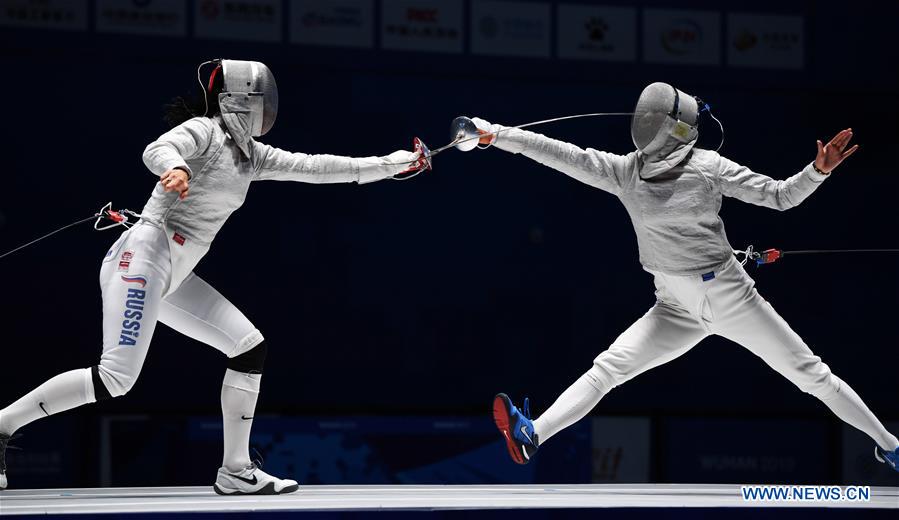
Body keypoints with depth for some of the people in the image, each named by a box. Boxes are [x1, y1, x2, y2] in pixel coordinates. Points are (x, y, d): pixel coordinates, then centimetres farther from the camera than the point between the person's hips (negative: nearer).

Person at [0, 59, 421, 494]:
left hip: (173, 277, 9)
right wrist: (175, 168, -51)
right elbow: (156, 150, -27)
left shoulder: (252, 155, 17)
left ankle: (235, 470, 6)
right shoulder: (203, 130, -7)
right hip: (142, 258, -9)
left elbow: (315, 167, 19)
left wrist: (392, 163, 18)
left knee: (251, 348, 4)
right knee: (116, 380, -18)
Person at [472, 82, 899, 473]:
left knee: (811, 375, 2)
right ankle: (533, 435, -23)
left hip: (731, 296, -2)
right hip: (676, 309, 2)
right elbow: (562, 155, -11)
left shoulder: (708, 166, -9)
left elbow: (780, 196, -7)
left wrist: (819, 170, -26)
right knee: (608, 368, -14)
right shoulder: (624, 171, -3)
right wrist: (494, 134, -19)